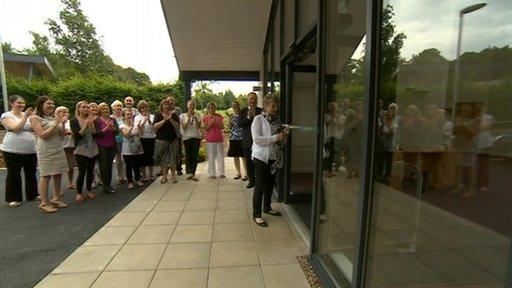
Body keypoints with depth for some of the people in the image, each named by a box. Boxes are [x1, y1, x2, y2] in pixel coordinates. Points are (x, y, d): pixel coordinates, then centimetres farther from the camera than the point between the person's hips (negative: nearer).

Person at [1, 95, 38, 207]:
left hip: (31, 150, 4)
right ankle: (13, 199, 16)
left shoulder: (28, 115, 11)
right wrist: (25, 116, -19)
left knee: (31, 173, 11)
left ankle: (32, 194, 24)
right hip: (12, 151, -4)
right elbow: (15, 128, -17)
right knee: (13, 174, 5)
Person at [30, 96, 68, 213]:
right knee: (46, 176, -1)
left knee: (58, 175, 8)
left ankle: (56, 199, 20)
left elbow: (62, 135, 9)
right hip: (46, 151, -5)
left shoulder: (54, 118, 10)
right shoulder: (35, 118, -5)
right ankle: (44, 203, 7)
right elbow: (43, 135, -14)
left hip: (59, 150, 6)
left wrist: (62, 123, -4)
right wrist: (56, 123, -16)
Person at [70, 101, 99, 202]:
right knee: (82, 172, -7)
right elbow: (78, 135, -14)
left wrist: (92, 124, -14)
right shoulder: (74, 121, -3)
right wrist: (86, 125, -21)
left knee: (90, 171, 8)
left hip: (92, 149, 4)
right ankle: (78, 193, 7)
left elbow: (95, 133, 1)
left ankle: (89, 190, 22)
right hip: (81, 150, -4)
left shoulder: (91, 119, 9)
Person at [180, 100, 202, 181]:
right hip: (187, 138, 0)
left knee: (194, 156, -5)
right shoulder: (183, 115, 5)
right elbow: (184, 127, -5)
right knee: (188, 156, 2)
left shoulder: (197, 115, 6)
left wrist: (195, 118, -16)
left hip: (196, 137, 0)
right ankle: (189, 173, 10)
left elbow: (199, 127, -4)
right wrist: (188, 118, -14)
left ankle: (192, 173, -3)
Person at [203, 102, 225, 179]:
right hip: (210, 139, -3)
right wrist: (211, 122, -17)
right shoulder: (205, 118, 1)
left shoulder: (219, 116, 8)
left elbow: (222, 127, 8)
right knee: (211, 157, 0)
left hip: (219, 138, 3)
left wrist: (218, 122, -11)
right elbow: (206, 129, -5)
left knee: (220, 156, 5)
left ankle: (221, 173, 13)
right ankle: (211, 173, 7)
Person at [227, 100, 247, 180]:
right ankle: (238, 173, 22)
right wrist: (229, 119, -5)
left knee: (243, 156, -4)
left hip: (242, 138, -5)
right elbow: (229, 127, 7)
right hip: (233, 138, 5)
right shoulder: (232, 116, 12)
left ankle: (246, 174, 5)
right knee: (235, 156, 9)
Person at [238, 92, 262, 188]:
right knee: (249, 163, 8)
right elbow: (239, 124, -3)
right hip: (247, 141, 2)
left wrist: (255, 115, -16)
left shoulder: (261, 111, 3)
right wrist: (248, 117, -15)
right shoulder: (243, 111, 9)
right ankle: (251, 181, 20)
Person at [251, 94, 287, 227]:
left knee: (270, 184, 17)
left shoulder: (276, 120, 11)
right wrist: (276, 137, -22)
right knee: (260, 186, -1)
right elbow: (257, 139, -19)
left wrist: (284, 135, -4)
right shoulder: (258, 119, -8)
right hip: (261, 158, -6)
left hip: (274, 158, 7)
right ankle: (256, 214, 10)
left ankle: (267, 207, 35)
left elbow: (280, 140, 19)